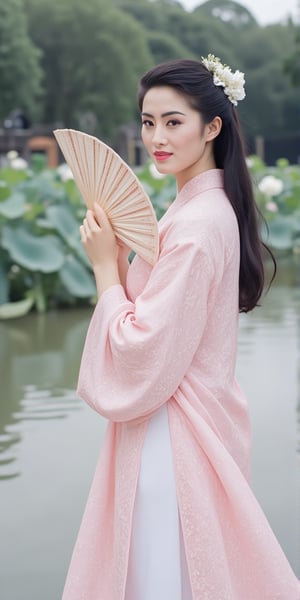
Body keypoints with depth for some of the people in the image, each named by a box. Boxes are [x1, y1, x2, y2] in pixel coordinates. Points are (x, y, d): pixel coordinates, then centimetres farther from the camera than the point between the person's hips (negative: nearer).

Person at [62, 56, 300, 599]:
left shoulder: (198, 224, -22)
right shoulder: (211, 206, 9)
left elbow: (142, 356, -23)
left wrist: (106, 267, -15)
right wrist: (118, 255, -1)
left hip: (172, 435, -10)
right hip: (199, 413, 10)